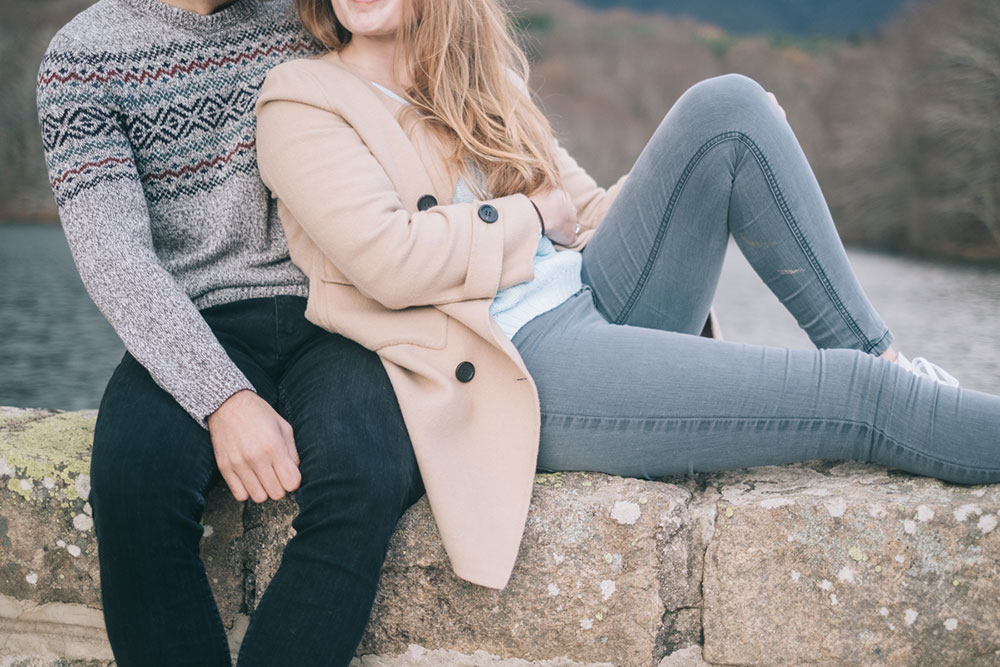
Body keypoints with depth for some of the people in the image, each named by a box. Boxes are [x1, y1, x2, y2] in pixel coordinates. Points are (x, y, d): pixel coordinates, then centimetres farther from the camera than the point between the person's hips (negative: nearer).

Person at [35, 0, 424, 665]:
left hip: (331, 319, 1)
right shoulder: (85, 54, 3)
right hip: (195, 333, -1)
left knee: (361, 473, -31)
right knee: (133, 472, -33)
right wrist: (224, 398, -22)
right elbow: (112, 254, -9)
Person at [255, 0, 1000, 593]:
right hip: (522, 370, -7)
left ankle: (887, 360, -6)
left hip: (595, 296, 8)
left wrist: (752, 161, 3)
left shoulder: (475, 78, 19)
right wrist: (533, 214, -3)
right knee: (854, 397, -18)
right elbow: (389, 260, -16)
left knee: (728, 105, -10)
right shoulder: (302, 104, -2)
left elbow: (584, 212, 16)